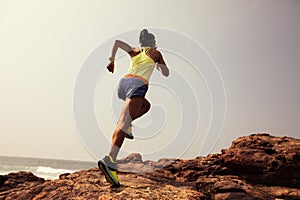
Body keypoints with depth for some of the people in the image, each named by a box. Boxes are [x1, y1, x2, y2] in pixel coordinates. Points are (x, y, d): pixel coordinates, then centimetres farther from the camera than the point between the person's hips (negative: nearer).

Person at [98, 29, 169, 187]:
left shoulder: (134, 51, 28)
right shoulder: (156, 53, 20)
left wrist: (112, 60, 23)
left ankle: (125, 123, 7)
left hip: (123, 82, 6)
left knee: (146, 105, 32)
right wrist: (158, 65, 43)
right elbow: (166, 73, 25)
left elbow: (117, 42, 16)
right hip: (137, 85, -6)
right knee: (124, 123, -21)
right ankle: (110, 160, -38)